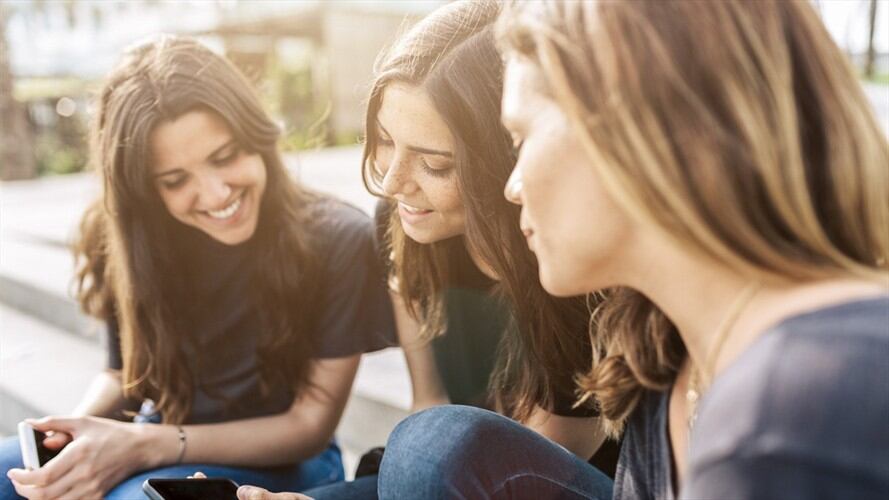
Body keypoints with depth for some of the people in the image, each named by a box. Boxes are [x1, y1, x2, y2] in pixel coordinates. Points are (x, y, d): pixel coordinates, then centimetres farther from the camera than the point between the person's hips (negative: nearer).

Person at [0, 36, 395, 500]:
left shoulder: (339, 241, -18)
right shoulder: (126, 242, -8)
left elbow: (310, 425, -13)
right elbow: (124, 374, 6)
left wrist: (147, 445, -25)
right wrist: (74, 436, -18)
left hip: (278, 461, -3)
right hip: (157, 445, 4)